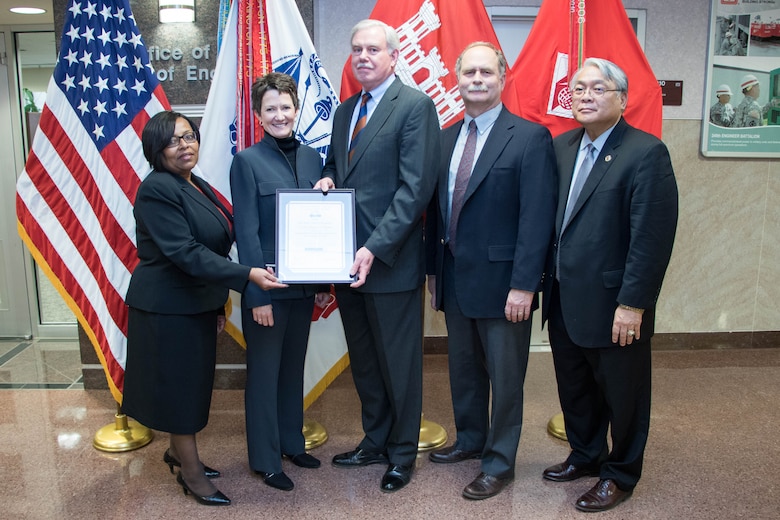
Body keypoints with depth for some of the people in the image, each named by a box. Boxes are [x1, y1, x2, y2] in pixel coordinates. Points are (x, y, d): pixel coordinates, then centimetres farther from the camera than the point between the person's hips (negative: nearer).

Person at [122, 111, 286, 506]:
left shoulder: (198, 187, 9)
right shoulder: (157, 189, -18)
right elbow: (185, 253, -26)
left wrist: (218, 304, 15)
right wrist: (247, 276, -32)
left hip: (197, 303, 8)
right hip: (168, 307, -8)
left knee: (193, 382, 17)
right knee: (180, 384, 4)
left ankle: (177, 451, 37)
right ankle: (191, 472, 19)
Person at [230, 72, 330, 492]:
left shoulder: (312, 157, 7)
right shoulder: (247, 161, -8)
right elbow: (246, 232, -12)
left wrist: (324, 281, 7)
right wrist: (256, 293, -16)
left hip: (304, 284, 5)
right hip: (266, 284, -5)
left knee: (294, 366, 18)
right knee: (264, 371, 8)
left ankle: (292, 442, 35)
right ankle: (265, 459, 23)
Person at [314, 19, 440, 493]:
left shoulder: (416, 106, -9)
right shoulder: (344, 111, 15)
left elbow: (416, 187, -17)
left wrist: (375, 248, -22)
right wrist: (328, 179, 0)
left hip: (391, 262, -7)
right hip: (347, 261, 7)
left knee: (399, 365, 8)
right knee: (364, 361, 18)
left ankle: (402, 454, 26)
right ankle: (375, 442, 35)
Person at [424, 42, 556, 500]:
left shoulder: (530, 137, -10)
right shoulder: (446, 138, 9)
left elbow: (537, 218, -15)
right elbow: (437, 209, 12)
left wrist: (523, 285, -19)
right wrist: (433, 268, 10)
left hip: (501, 282, -6)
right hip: (454, 279, 6)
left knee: (505, 376, 8)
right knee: (463, 368, 20)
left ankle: (500, 462, 25)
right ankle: (470, 440, 41)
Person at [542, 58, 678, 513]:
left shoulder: (646, 153, -14)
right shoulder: (562, 146, 7)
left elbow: (653, 237, -18)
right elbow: (551, 218, 9)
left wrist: (632, 304, -20)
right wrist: (546, 280, 6)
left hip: (614, 305, -6)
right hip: (564, 300, 7)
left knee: (621, 395, 13)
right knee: (574, 389, 21)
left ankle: (620, 475, 34)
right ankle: (585, 457, 44)